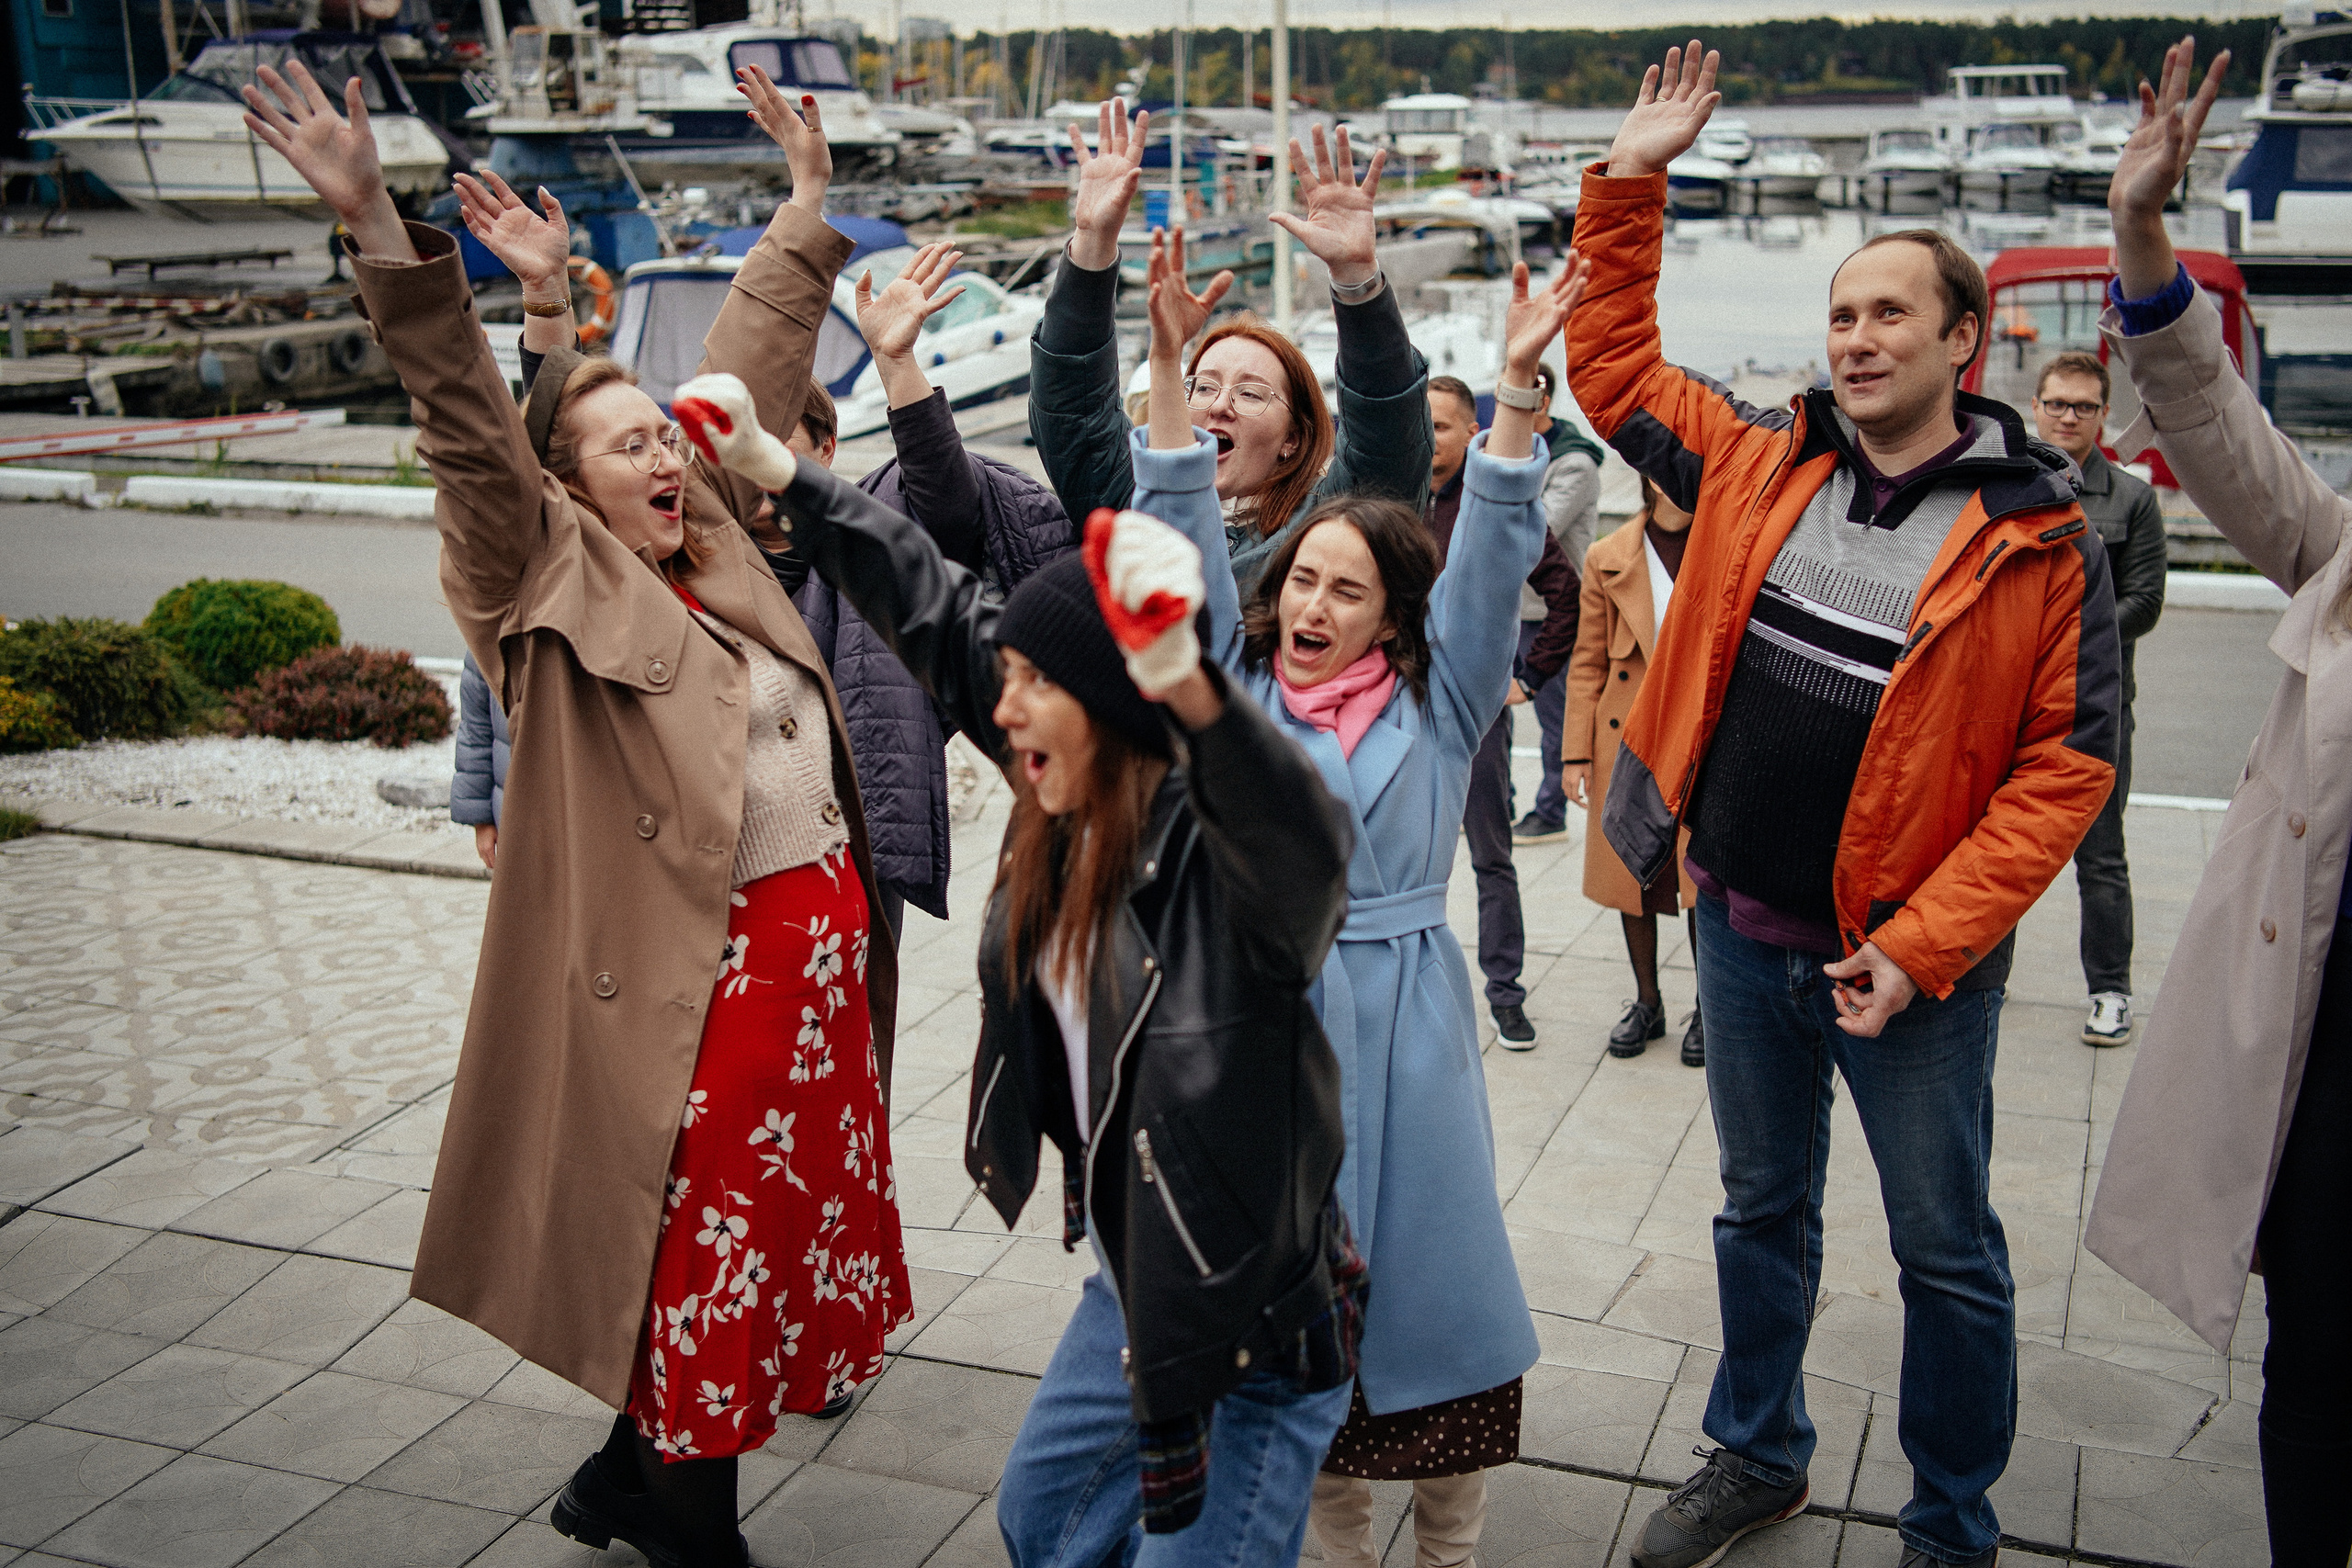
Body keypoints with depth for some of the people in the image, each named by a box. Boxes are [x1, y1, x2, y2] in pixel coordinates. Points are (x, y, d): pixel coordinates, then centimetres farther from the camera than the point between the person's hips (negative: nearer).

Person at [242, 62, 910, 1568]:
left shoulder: (715, 542, 10)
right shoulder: (553, 581, -7)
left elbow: (753, 366, 18)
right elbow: (469, 427, -20)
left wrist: (807, 194, 23)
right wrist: (377, 226, -32)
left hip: (822, 930, 8)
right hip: (700, 962, -8)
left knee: (787, 1214, 18)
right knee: (704, 1240, 3)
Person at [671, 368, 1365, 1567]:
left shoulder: (1219, 849, -27)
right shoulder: (1070, 820, -4)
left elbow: (1303, 848, -52)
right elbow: (940, 614, 5)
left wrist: (1187, 687, -70)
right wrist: (774, 470, 10)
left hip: (1253, 1331, -9)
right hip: (1131, 1291, 9)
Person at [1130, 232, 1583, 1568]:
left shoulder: (1436, 703, 4)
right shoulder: (1235, 688, 5)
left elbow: (1492, 559, -7)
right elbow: (1185, 540, -4)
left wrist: (1517, 383, -18)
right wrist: (1171, 367, -14)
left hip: (1403, 1019, 0)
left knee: (1424, 1262, 6)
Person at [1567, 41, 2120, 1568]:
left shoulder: (2040, 538, -11)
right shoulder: (1762, 466, 0)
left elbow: (2069, 762, -13)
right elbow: (1615, 366, 12)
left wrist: (1917, 947, -18)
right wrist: (1630, 184, 3)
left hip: (1912, 957, -4)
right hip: (1744, 928, 4)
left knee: (1948, 1254, 11)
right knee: (1763, 1211, 21)